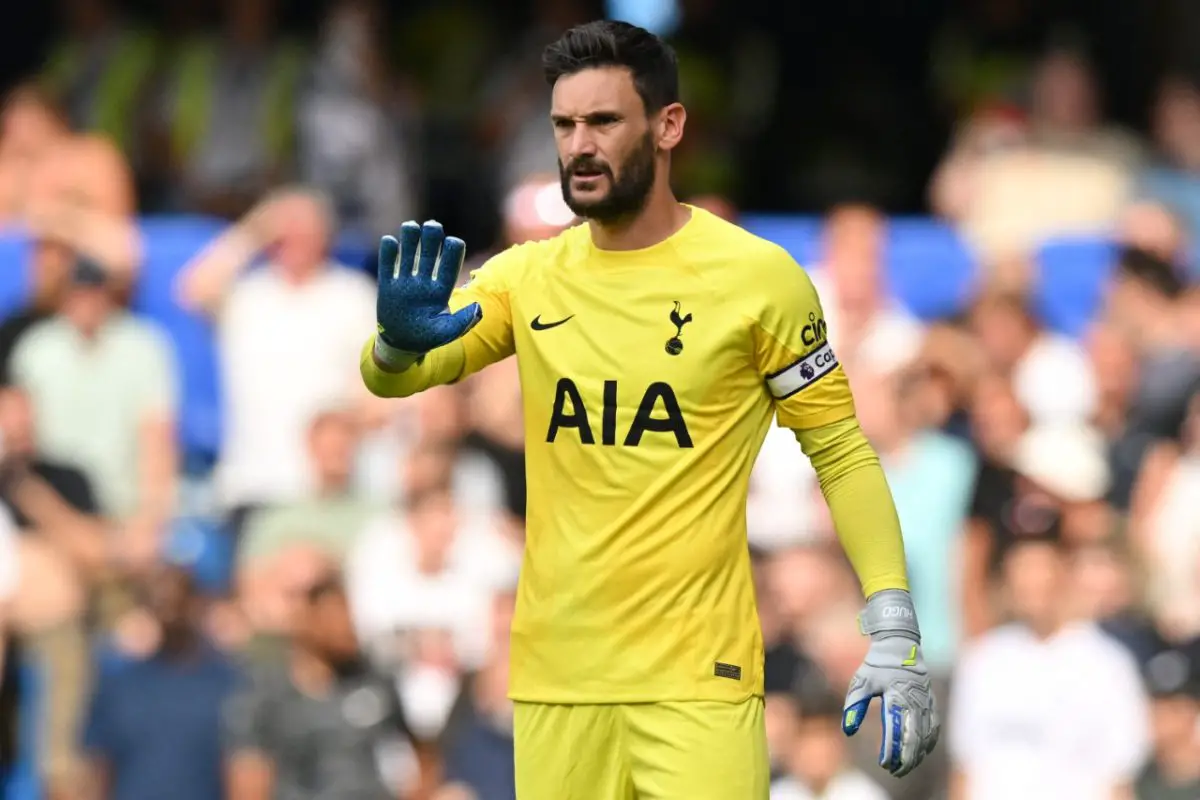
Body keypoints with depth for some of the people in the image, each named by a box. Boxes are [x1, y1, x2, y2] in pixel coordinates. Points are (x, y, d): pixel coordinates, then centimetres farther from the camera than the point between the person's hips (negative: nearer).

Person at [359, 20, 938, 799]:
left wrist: (896, 639, -8)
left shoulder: (756, 276, -4)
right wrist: (400, 341, -25)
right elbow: (390, 377, 0)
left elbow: (842, 452, 0)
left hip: (697, 679, -4)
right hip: (554, 678, 4)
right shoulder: (528, 277, 6)